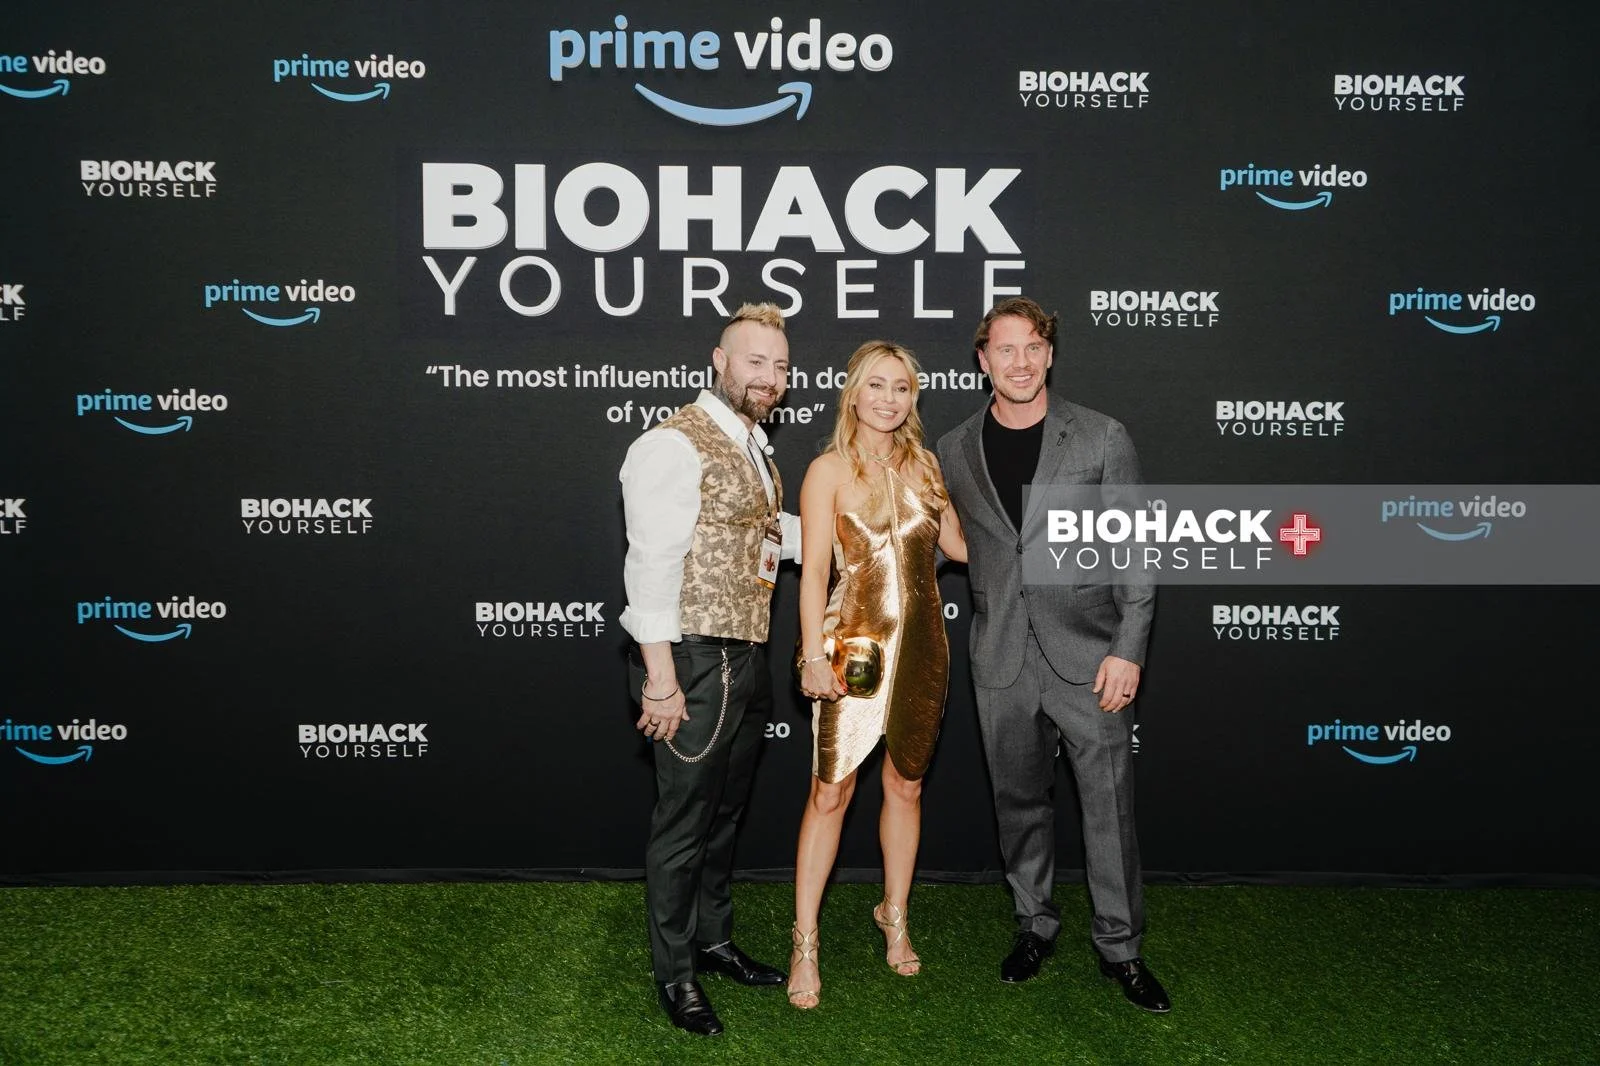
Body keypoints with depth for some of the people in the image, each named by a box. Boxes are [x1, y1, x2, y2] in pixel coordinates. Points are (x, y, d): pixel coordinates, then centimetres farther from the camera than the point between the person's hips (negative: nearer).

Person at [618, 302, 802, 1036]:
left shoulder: (752, 450, 15)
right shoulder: (675, 445, -14)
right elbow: (653, 562, -19)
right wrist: (660, 677, -22)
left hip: (746, 660, 9)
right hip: (695, 661, -9)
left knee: (725, 810, 20)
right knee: (684, 817, 3)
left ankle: (713, 940, 37)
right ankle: (673, 971, 20)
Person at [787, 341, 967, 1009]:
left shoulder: (923, 463, 9)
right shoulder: (830, 469, -4)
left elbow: (960, 544, 16)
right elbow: (813, 568, -9)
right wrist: (814, 655, -15)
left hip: (922, 644, 5)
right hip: (855, 642, -4)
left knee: (906, 785, 14)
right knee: (831, 793, -1)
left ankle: (894, 916, 32)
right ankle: (805, 943, 11)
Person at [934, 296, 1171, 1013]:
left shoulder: (1102, 438, -3)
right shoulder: (955, 450, 5)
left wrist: (1128, 649, -9)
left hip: (1086, 656, -2)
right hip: (1001, 662, 3)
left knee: (1109, 802, 1)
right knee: (1019, 800, 14)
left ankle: (1119, 945, 18)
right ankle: (1034, 924, 32)